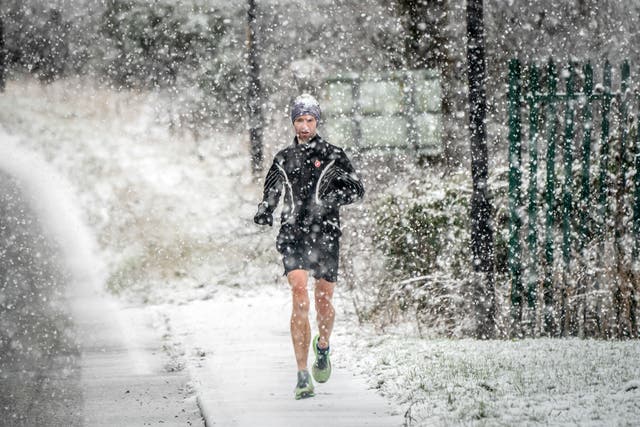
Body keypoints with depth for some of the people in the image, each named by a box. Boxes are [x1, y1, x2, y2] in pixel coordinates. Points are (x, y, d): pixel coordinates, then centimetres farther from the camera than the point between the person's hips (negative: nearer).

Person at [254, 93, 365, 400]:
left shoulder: (333, 156, 4)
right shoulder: (283, 159, 13)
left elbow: (357, 189, 1)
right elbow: (271, 192, 24)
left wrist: (334, 197, -19)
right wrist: (264, 212, 3)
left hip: (325, 236, -1)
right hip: (293, 236, 1)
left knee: (324, 304, 5)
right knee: (300, 298, -16)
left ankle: (322, 346, 42)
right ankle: (303, 377, -16)